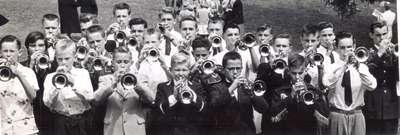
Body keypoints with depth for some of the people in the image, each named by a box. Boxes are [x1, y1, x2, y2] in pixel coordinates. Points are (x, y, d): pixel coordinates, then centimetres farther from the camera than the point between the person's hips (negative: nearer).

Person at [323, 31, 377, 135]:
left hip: (357, 115, 1)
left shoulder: (362, 67, 4)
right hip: (337, 115, -1)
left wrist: (358, 66, -24)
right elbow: (328, 84, -22)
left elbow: (372, 86, -15)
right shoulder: (331, 68, 0)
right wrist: (344, 64, -25)